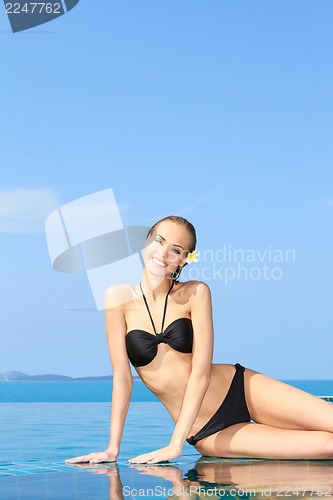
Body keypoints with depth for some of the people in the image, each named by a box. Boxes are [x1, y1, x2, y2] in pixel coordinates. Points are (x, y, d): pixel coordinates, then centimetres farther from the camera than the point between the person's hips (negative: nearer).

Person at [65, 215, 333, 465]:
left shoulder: (195, 293, -7)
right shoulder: (120, 297, -6)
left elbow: (201, 372, -13)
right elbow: (122, 376, -6)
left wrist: (175, 444, -20)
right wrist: (113, 448, -9)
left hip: (241, 390, 1)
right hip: (206, 433, -1)